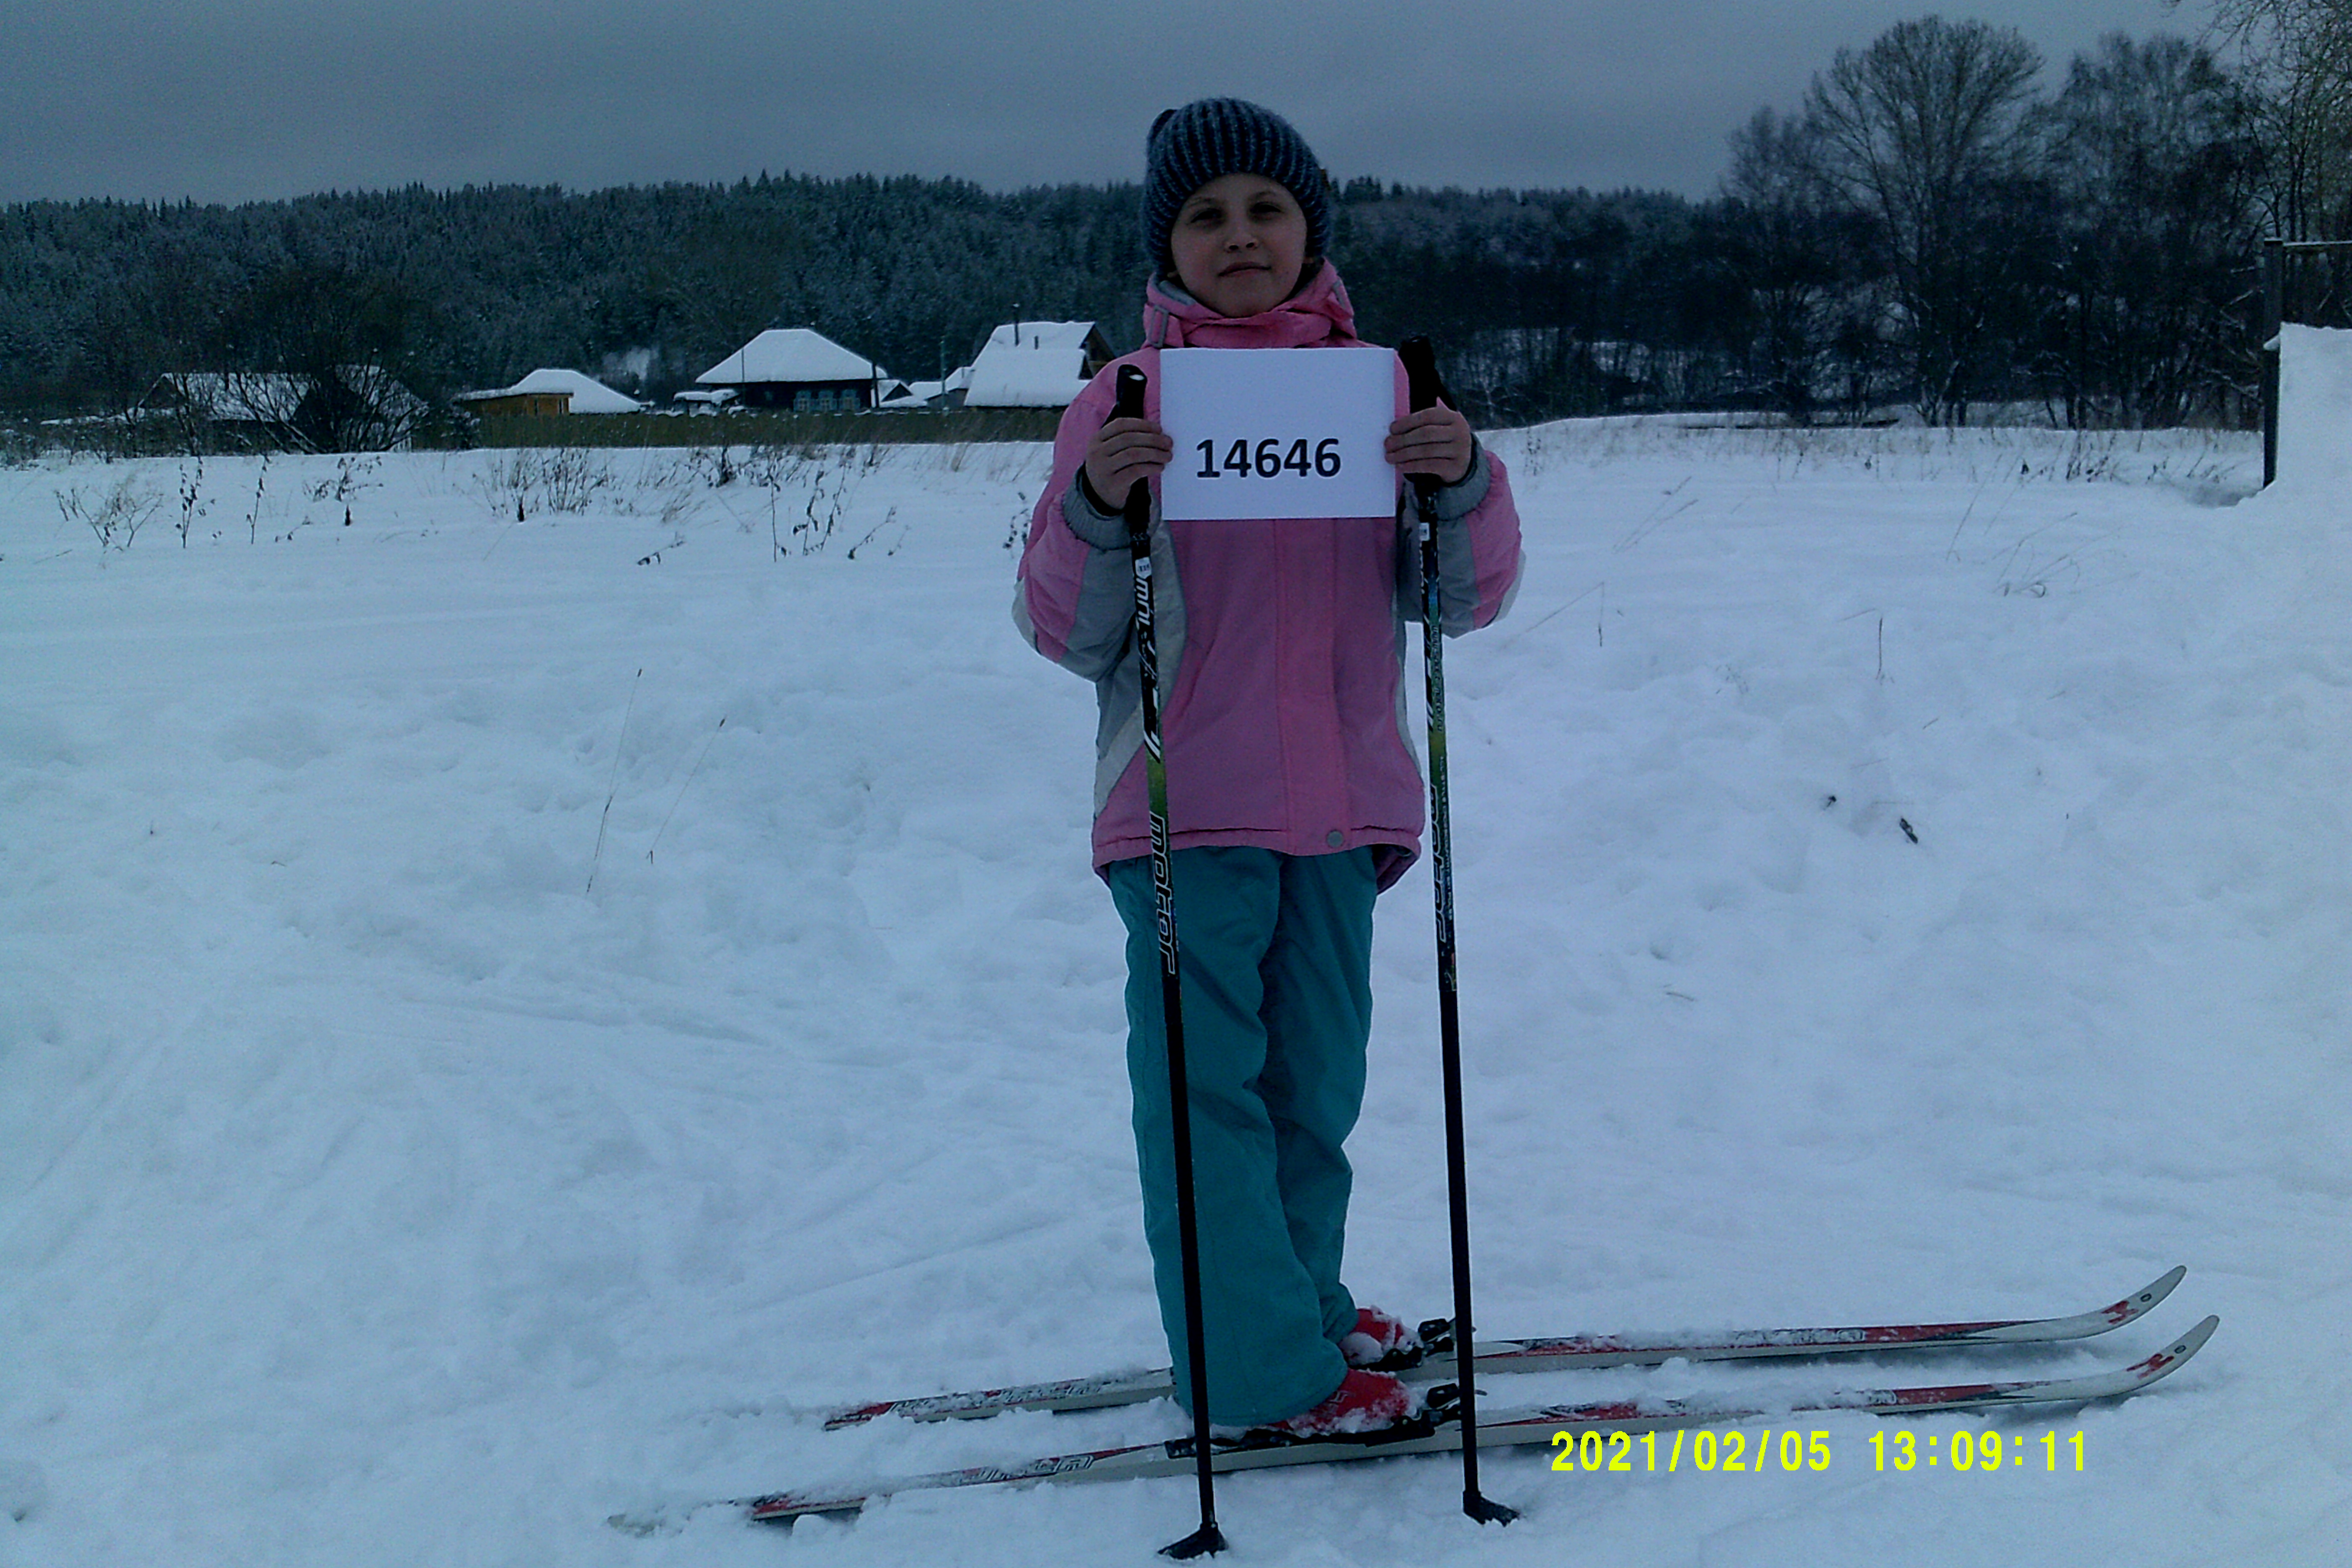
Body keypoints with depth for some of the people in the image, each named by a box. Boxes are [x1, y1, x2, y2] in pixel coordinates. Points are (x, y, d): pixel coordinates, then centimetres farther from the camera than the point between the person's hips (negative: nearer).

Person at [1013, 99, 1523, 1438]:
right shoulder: (1123, 405, -1)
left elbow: (1465, 600, 3)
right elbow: (1067, 634, -2)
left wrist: (1464, 481, -16)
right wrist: (1097, 508, -20)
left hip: (1341, 801, 3)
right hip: (1186, 809, -3)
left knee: (1315, 1081, 16)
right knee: (1205, 1085, -3)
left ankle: (1300, 1298, 33)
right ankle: (1268, 1371, 7)